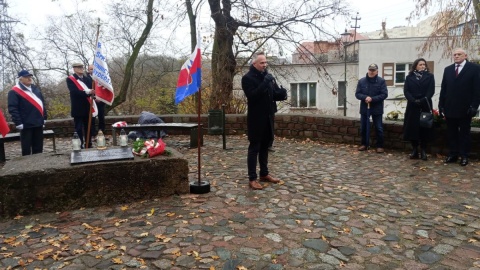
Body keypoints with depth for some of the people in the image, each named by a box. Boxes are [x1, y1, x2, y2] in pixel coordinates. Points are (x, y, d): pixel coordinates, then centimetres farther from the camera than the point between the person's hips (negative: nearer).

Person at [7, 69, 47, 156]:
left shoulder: (35, 89, 15)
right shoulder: (14, 92, -6)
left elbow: (42, 103, 21)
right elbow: (12, 109, -11)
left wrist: (44, 118, 15)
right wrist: (18, 123, -17)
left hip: (38, 123, 6)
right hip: (26, 125, -6)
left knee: (38, 148, 12)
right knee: (26, 149, 1)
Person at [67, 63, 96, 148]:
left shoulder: (87, 79, 14)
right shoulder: (70, 79, -3)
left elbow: (91, 89, 5)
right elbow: (74, 91, -18)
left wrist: (94, 93, -19)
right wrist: (87, 92, -29)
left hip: (88, 108, 5)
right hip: (78, 109, -5)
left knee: (89, 129, 12)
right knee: (79, 130, 1)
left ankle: (89, 146, 23)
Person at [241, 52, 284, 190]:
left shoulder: (268, 76, 12)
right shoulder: (247, 78, -8)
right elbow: (252, 96, -22)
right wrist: (265, 83, -26)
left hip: (268, 117, 7)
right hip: (256, 118, -7)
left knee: (265, 147, 15)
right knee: (254, 148, -2)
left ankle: (264, 174, 26)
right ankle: (252, 178, 3)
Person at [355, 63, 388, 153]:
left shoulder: (381, 81, -4)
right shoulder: (361, 81, 3)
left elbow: (384, 94, -10)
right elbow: (357, 94, 2)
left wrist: (372, 99, -20)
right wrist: (365, 97, -18)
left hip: (377, 109, -3)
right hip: (364, 108, 3)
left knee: (379, 128, 2)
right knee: (363, 128, 11)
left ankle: (380, 146, 12)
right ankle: (364, 144, 26)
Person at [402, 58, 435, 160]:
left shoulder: (430, 76, 7)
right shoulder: (409, 77, 9)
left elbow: (431, 91, -3)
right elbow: (406, 91, -1)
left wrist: (422, 101, -16)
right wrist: (414, 101, -15)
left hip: (425, 106, 0)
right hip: (412, 106, 1)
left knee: (424, 128, 1)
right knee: (412, 128, -1)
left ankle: (423, 151, 7)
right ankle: (414, 150, 7)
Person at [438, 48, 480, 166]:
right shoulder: (448, 69, 11)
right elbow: (443, 89, 9)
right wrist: (441, 105, 2)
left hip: (465, 108, -3)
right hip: (450, 107, 4)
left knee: (464, 133, 7)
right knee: (451, 133, 8)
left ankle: (464, 156, 13)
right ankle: (452, 154, 15)